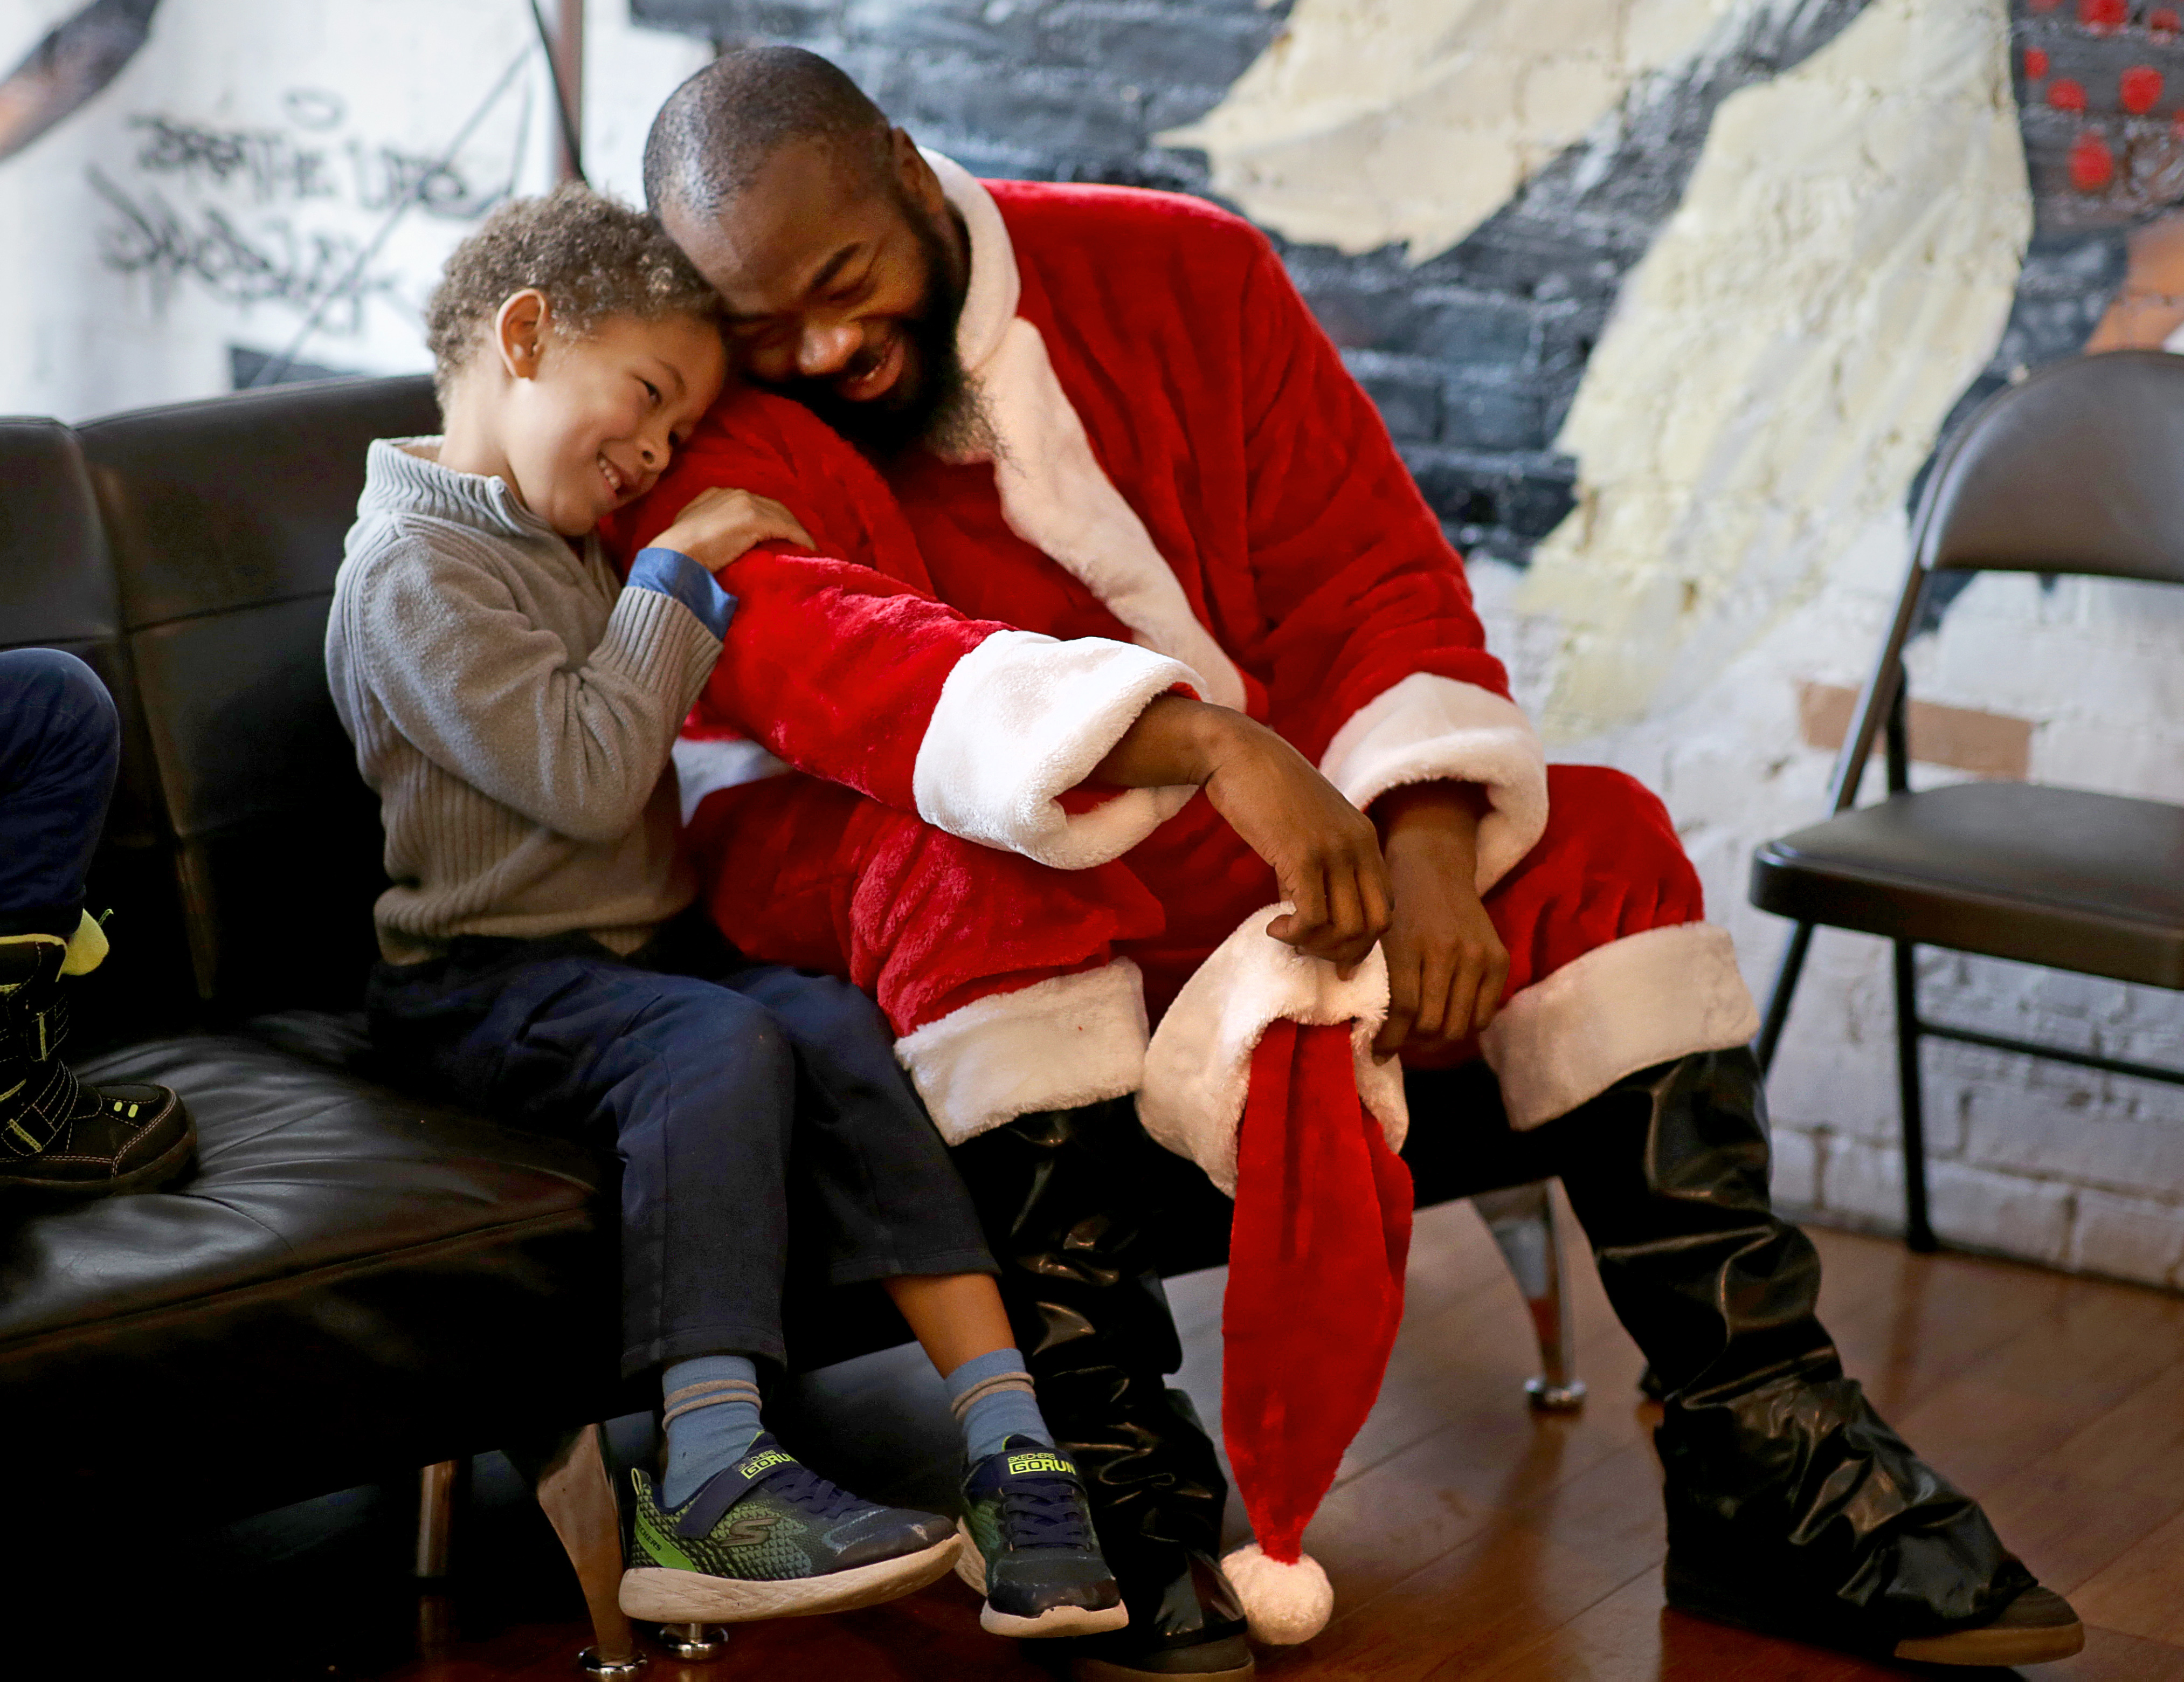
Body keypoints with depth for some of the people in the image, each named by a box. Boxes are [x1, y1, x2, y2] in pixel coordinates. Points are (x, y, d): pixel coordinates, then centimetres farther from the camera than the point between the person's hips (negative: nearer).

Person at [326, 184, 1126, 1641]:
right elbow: (586, 776, -19)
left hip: (648, 942, 8)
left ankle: (1009, 1443, -31)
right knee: (722, 1045, -34)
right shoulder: (414, 570, -10)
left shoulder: (569, 542, 22)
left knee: (841, 1028, -21)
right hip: (483, 980, -7)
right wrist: (679, 578, -12)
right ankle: (710, 1480, -39)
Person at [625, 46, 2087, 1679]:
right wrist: (1206, 744, -47)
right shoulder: (706, 438, -13)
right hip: (850, 869, -4)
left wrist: (1428, 847, -23)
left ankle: (1772, 1467, -14)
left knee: (1598, 841, -13)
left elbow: (1369, 579, -5)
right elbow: (849, 664, -33)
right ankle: (1120, 1501, -34)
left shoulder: (1177, 273, -1)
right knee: (981, 878, -39)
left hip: (1239, 847, 5)